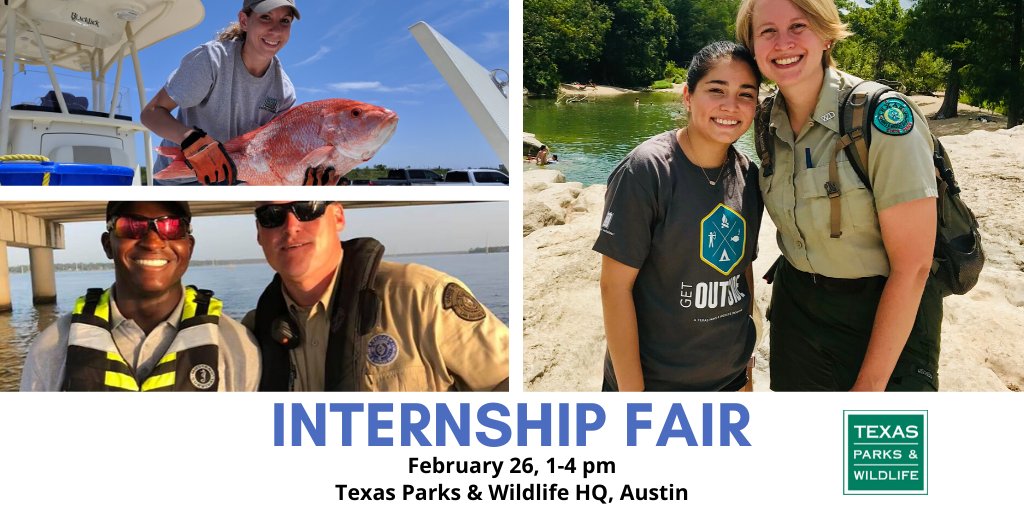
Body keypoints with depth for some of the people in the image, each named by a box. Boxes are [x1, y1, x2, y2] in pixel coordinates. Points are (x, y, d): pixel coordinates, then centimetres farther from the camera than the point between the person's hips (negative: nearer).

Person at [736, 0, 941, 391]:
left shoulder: (885, 116, -21)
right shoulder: (769, 123, -2)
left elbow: (911, 266, -21)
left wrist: (870, 385, -19)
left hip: (887, 317, -5)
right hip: (797, 309, 5)